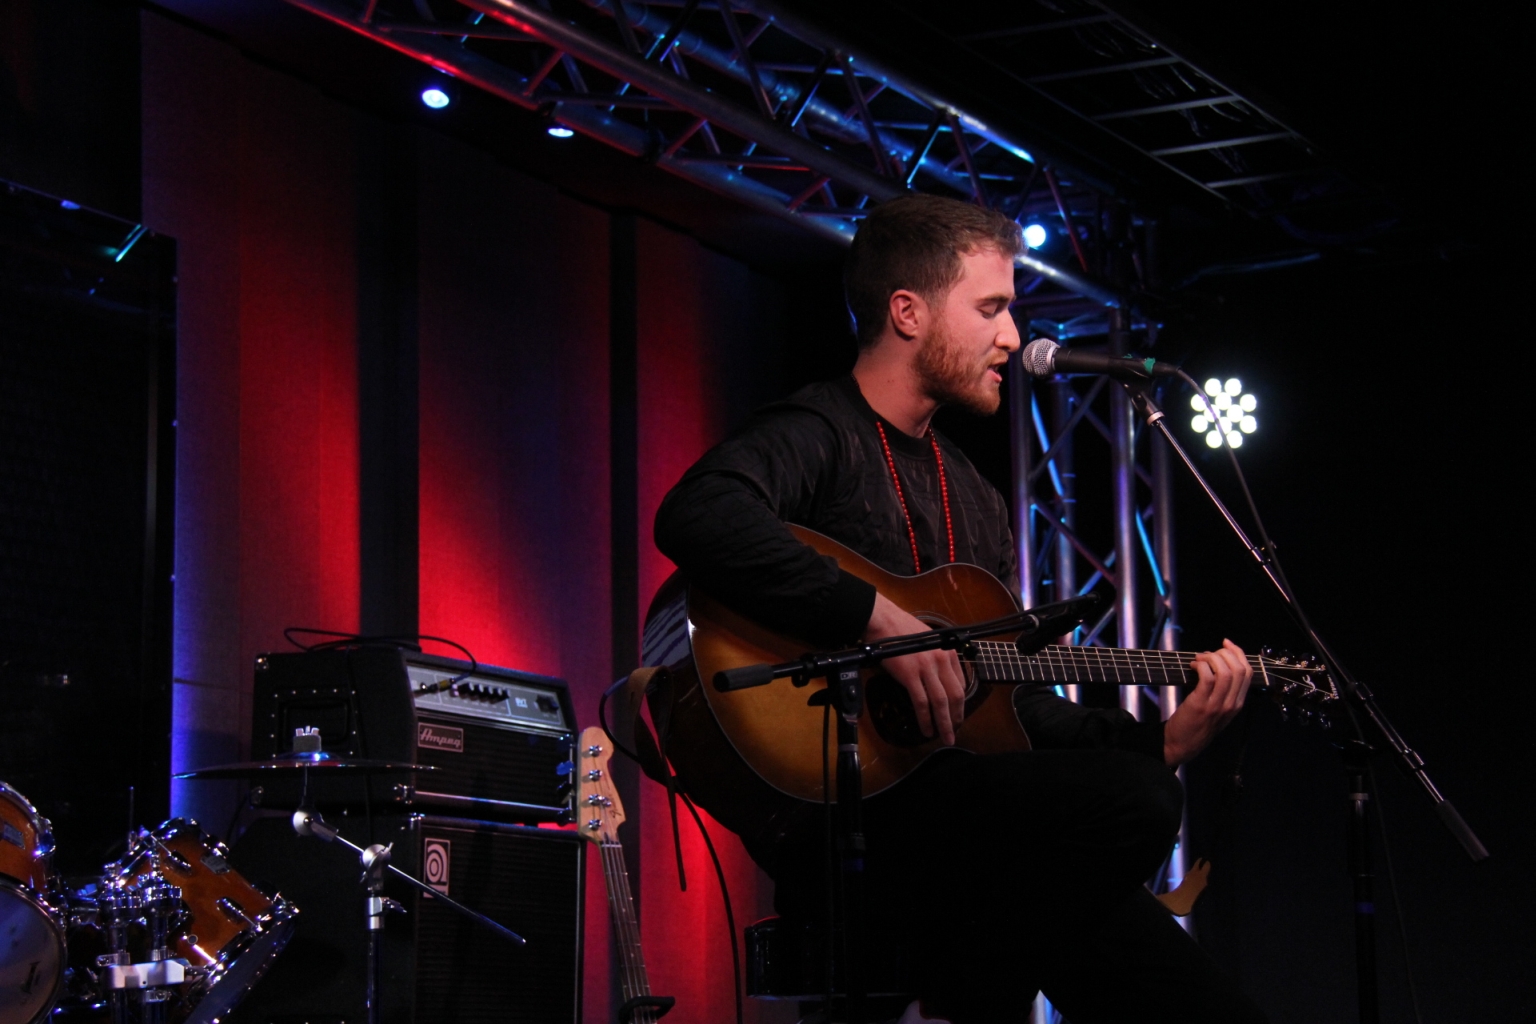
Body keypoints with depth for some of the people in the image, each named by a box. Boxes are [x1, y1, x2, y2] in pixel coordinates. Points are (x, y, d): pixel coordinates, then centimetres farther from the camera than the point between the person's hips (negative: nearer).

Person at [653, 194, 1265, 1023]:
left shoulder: (973, 496, 24)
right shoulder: (819, 434, -3)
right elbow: (697, 517, -26)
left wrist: (1161, 741, 11)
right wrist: (880, 620, -26)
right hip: (837, 820, -8)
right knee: (1130, 807, -29)